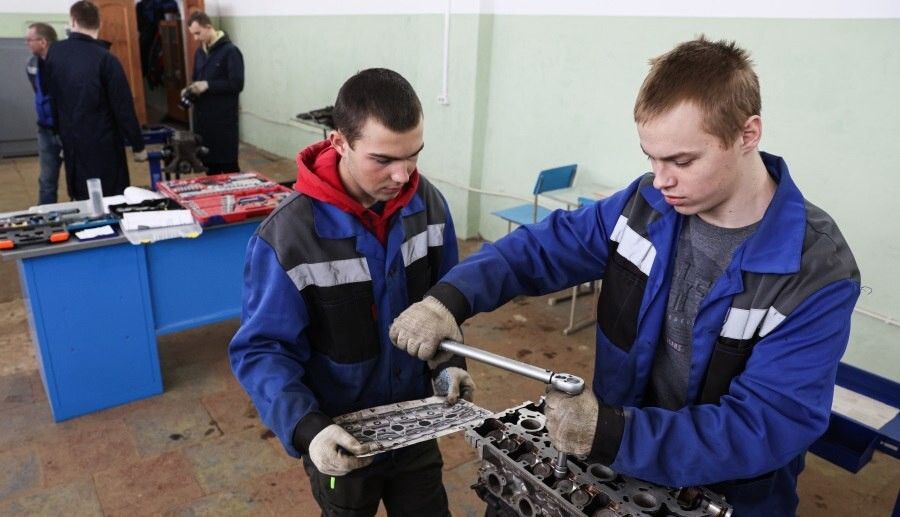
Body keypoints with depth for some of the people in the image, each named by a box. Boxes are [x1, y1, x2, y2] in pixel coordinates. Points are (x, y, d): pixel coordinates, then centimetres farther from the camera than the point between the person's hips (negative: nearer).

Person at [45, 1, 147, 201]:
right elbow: (123, 108, -14)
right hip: (103, 144, -5)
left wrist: (63, 133, 18)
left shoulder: (54, 53, 3)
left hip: (71, 141, 6)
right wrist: (138, 145, -5)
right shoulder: (105, 59, -14)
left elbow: (53, 99, 9)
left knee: (80, 199, 14)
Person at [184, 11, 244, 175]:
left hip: (224, 118, -7)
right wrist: (190, 89, 4)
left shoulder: (230, 51, -9)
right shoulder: (200, 53, 15)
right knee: (208, 162, 11)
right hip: (202, 117, 7)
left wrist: (208, 85, -18)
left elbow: (237, 84, -16)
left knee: (228, 164, -1)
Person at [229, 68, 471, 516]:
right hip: (340, 439, -3)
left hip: (416, 425, 4)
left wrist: (448, 362, -10)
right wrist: (306, 428, -32)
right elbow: (261, 351, -19)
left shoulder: (428, 203, -10)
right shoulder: (287, 237, -25)